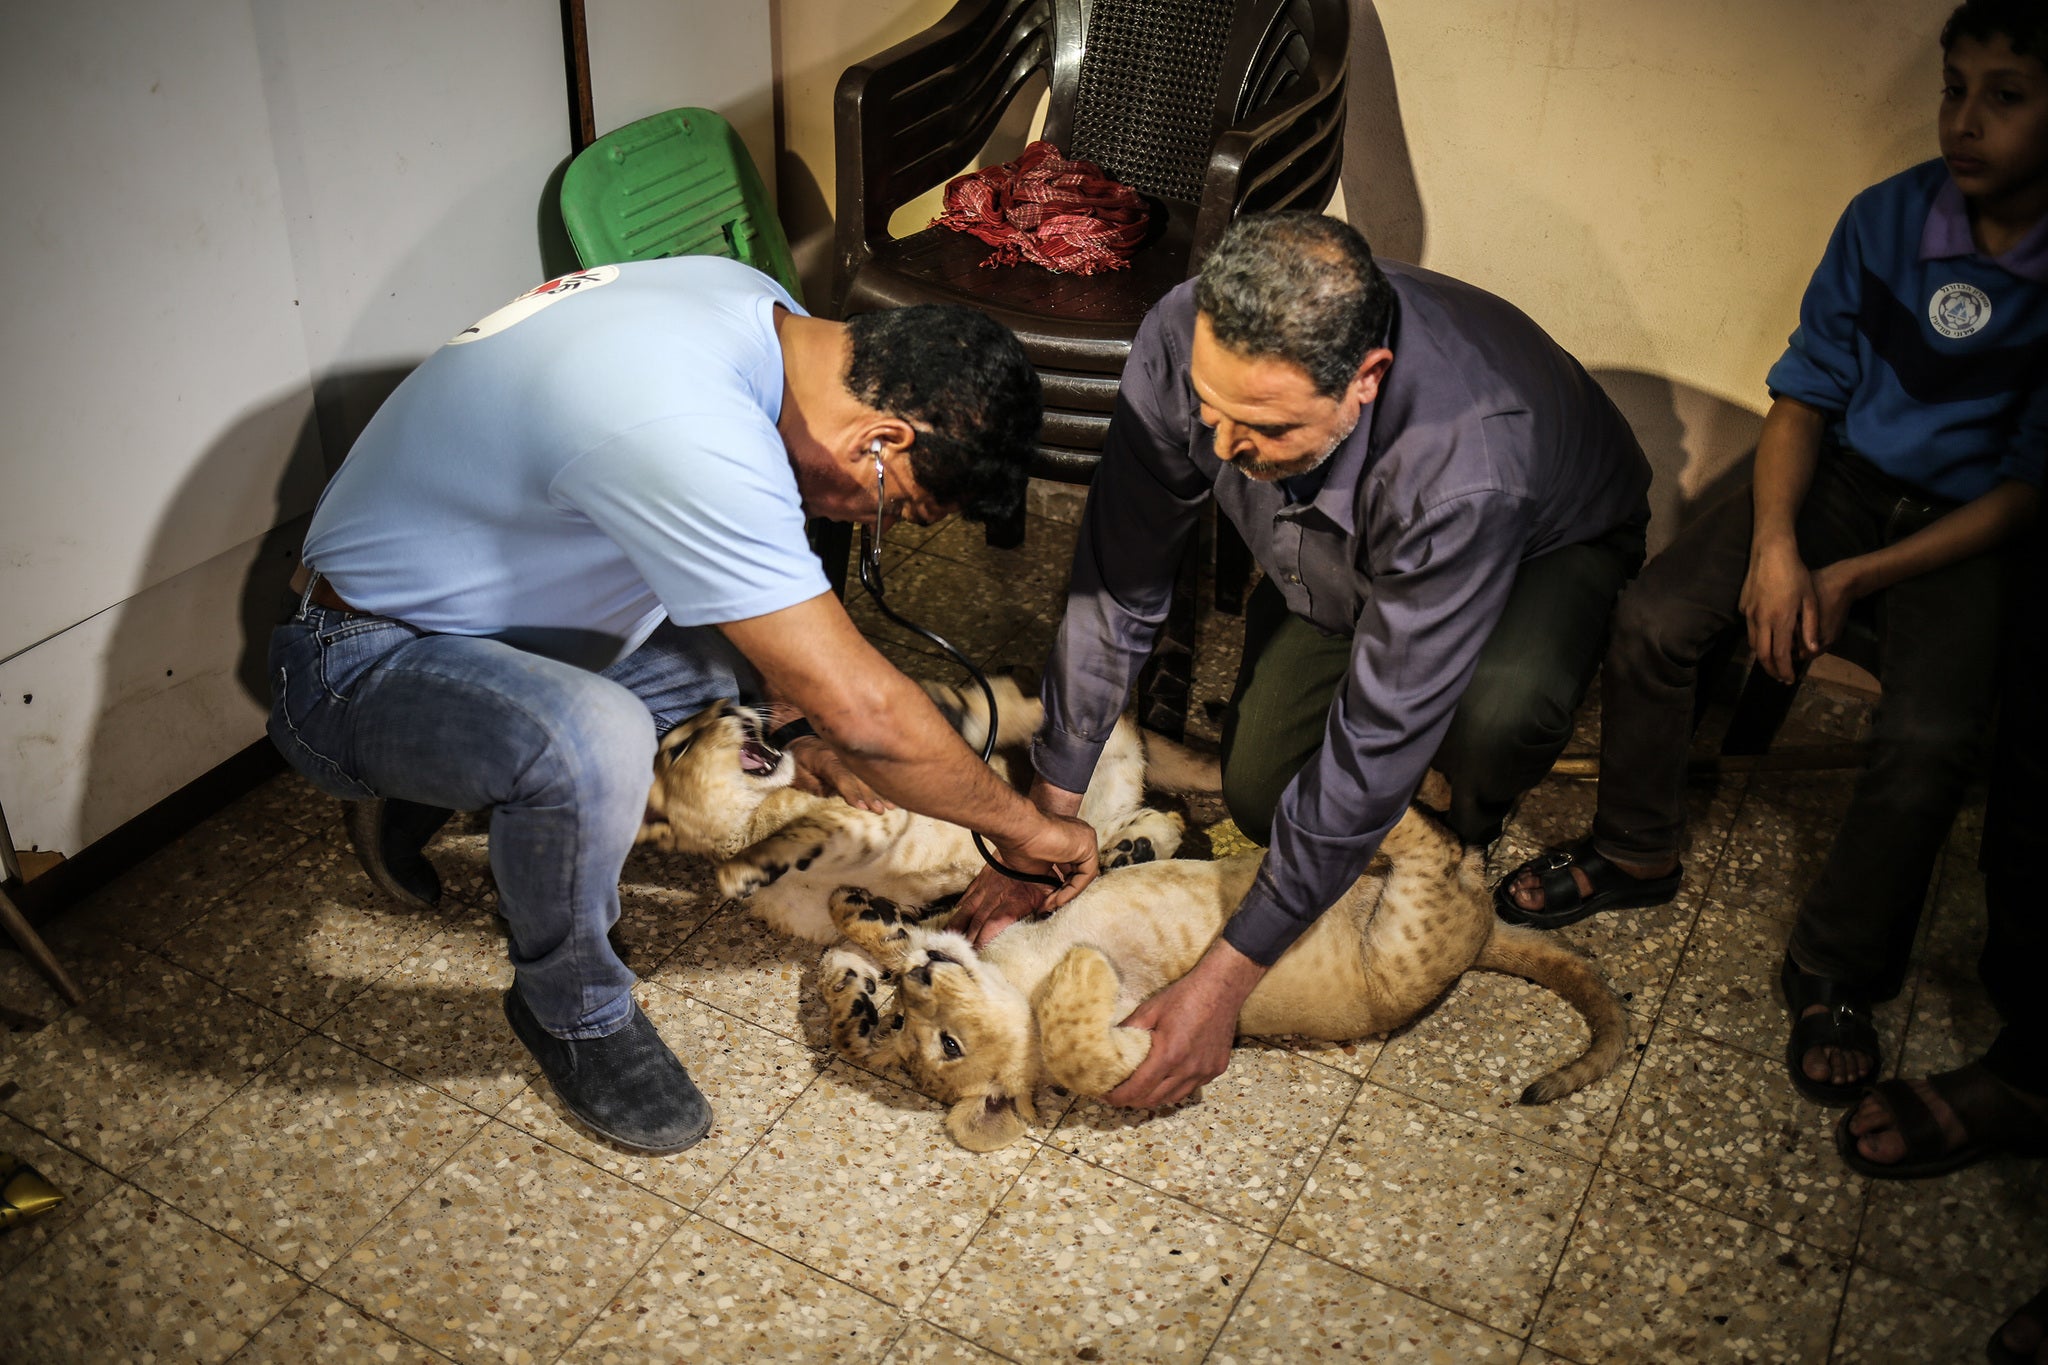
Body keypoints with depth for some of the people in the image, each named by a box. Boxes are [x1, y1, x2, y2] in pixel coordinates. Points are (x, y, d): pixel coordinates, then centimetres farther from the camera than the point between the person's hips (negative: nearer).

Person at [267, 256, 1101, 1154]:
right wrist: (1025, 828, -16)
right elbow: (863, 714, -32)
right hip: (358, 667, -9)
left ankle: (430, 787, 16)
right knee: (596, 743, -37)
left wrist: (811, 727, 5)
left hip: (493, 604, 9)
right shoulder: (688, 433, -36)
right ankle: (571, 1008, -4)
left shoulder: (762, 310, -7)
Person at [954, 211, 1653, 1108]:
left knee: (1496, 711, -37)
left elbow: (1377, 742, -40)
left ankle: (1470, 823, 0)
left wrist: (1225, 981, -37)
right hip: (1335, 561, 4)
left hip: (1549, 540, -4)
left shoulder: (1464, 469, -46)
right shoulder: (1187, 338, -33)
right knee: (1258, 797, -6)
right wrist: (1047, 816, -19)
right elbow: (1119, 579, -22)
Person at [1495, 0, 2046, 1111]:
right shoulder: (1888, 217, -6)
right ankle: (1630, 854, 5)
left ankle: (1837, 975, -4)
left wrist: (1855, 578, -18)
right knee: (1653, 618, -18)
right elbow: (1805, 391, 0)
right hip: (1838, 476, 3)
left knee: (1930, 738, -27)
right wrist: (1776, 545, -16)